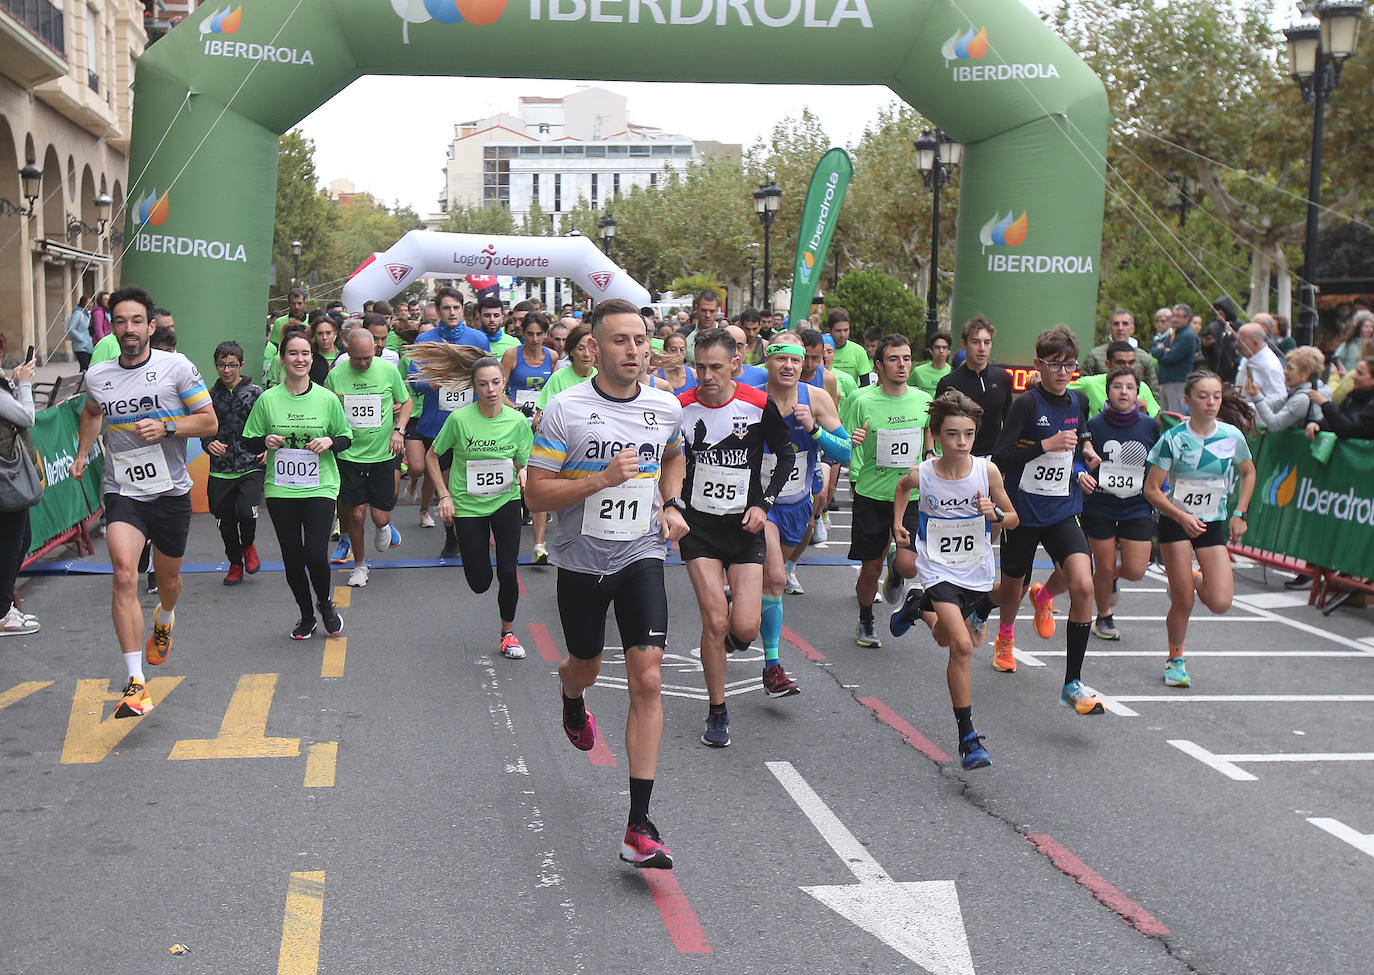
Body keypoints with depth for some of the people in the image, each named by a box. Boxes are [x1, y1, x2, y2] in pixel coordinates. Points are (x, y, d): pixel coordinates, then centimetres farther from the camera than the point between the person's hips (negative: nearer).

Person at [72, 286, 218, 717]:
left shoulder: (176, 367, -7)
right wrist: (82, 454, 18)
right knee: (124, 573, -20)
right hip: (122, 491, 0)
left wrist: (166, 426, -19)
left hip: (171, 491, 0)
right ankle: (136, 683, -20)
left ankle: (164, 620, 56)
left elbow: (209, 422, -5)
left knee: (168, 577, 17)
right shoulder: (97, 376, 3)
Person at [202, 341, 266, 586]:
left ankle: (249, 545, 14)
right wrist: (209, 444, -7)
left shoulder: (256, 393, -2)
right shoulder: (211, 395, 6)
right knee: (225, 521, 8)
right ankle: (235, 564, 30)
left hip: (251, 467, -3)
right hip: (220, 471, 3)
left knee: (246, 512, -20)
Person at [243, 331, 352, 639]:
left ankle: (326, 602, 19)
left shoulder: (327, 399, 0)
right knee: (292, 558, 6)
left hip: (320, 487, -1)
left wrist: (330, 442, -11)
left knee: (316, 555, -12)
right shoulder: (268, 399, 0)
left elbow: (346, 437, 10)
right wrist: (266, 441, -13)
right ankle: (306, 616, 28)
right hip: (281, 490, 1)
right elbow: (250, 441, 8)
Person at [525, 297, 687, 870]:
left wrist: (671, 505, 7)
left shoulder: (667, 407, 0)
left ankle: (639, 826, -8)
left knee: (648, 680, -11)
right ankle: (572, 702, 62)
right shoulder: (565, 410, -12)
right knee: (586, 668, 19)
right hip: (581, 560, -1)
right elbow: (536, 494, -12)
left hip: (641, 556, 1)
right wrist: (601, 479, -25)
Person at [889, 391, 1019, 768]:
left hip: (976, 571, 3)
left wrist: (995, 513, -22)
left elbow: (1013, 518, -2)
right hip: (938, 569, -3)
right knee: (962, 646, -19)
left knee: (945, 639, 22)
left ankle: (920, 606, 56)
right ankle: (967, 737, -10)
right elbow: (902, 486, 11)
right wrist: (898, 523, 6)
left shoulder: (987, 471, -15)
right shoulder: (922, 474, -15)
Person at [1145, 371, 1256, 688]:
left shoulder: (1232, 436, -5)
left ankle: (1195, 580, 25)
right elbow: (1152, 489, -12)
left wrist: (1239, 513, 7)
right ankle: (1176, 659, 20)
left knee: (1220, 603, -10)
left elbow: (1248, 472, 15)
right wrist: (1183, 517, -23)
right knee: (1183, 601, -5)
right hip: (1175, 522, -3)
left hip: (1213, 523, 3)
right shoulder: (1173, 438, -13)